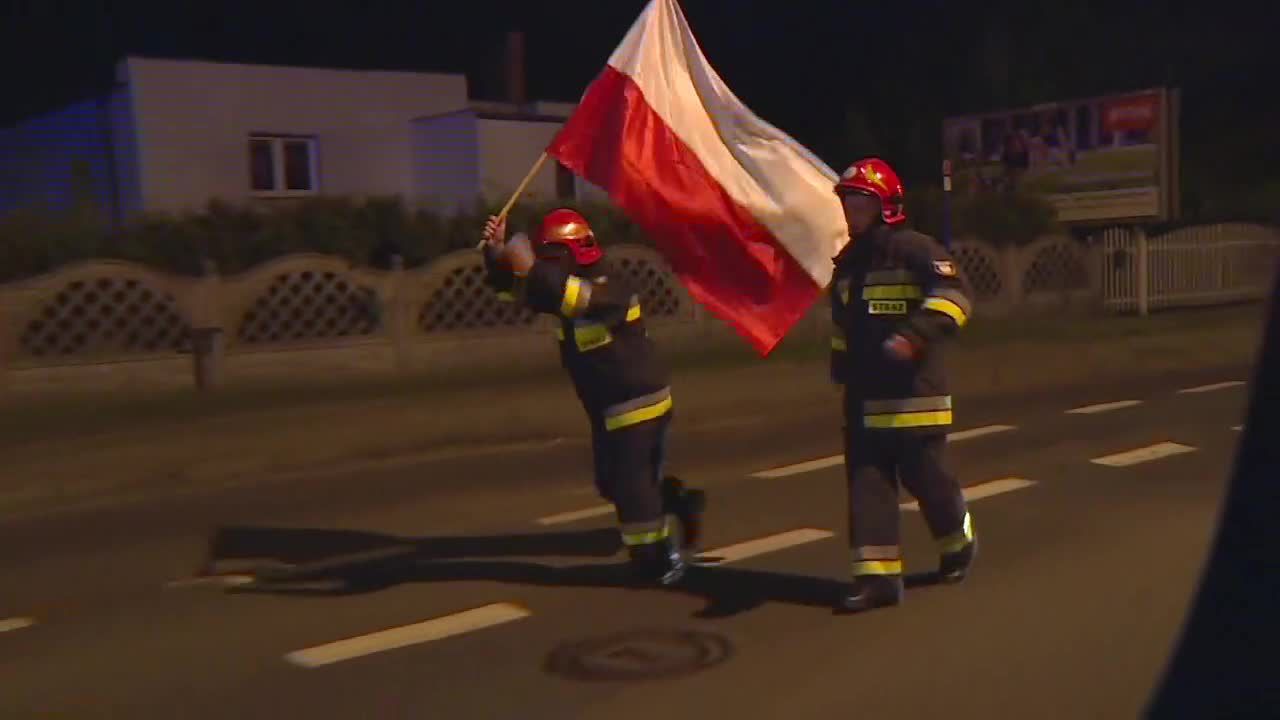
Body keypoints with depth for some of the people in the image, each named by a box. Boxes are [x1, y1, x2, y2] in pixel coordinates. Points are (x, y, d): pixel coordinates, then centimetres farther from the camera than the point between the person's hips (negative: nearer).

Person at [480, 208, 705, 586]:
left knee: (630, 484, -5)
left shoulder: (611, 286, -22)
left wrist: (532, 268, -52)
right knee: (611, 482, 16)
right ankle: (680, 503, 29)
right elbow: (513, 286, 5)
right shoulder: (565, 285, 5)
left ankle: (654, 558, 9)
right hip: (608, 406, 9)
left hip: (638, 401, -9)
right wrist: (498, 253, -15)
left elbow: (581, 298, -45)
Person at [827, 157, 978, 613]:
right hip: (864, 395, 7)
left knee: (922, 473, 2)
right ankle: (877, 574, 3)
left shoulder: (914, 250, -8)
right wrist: (841, 365, 25)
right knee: (867, 479, 0)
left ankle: (959, 542, 31)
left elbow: (953, 295, -21)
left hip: (914, 391, -7)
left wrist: (914, 336, -32)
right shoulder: (847, 263, 16)